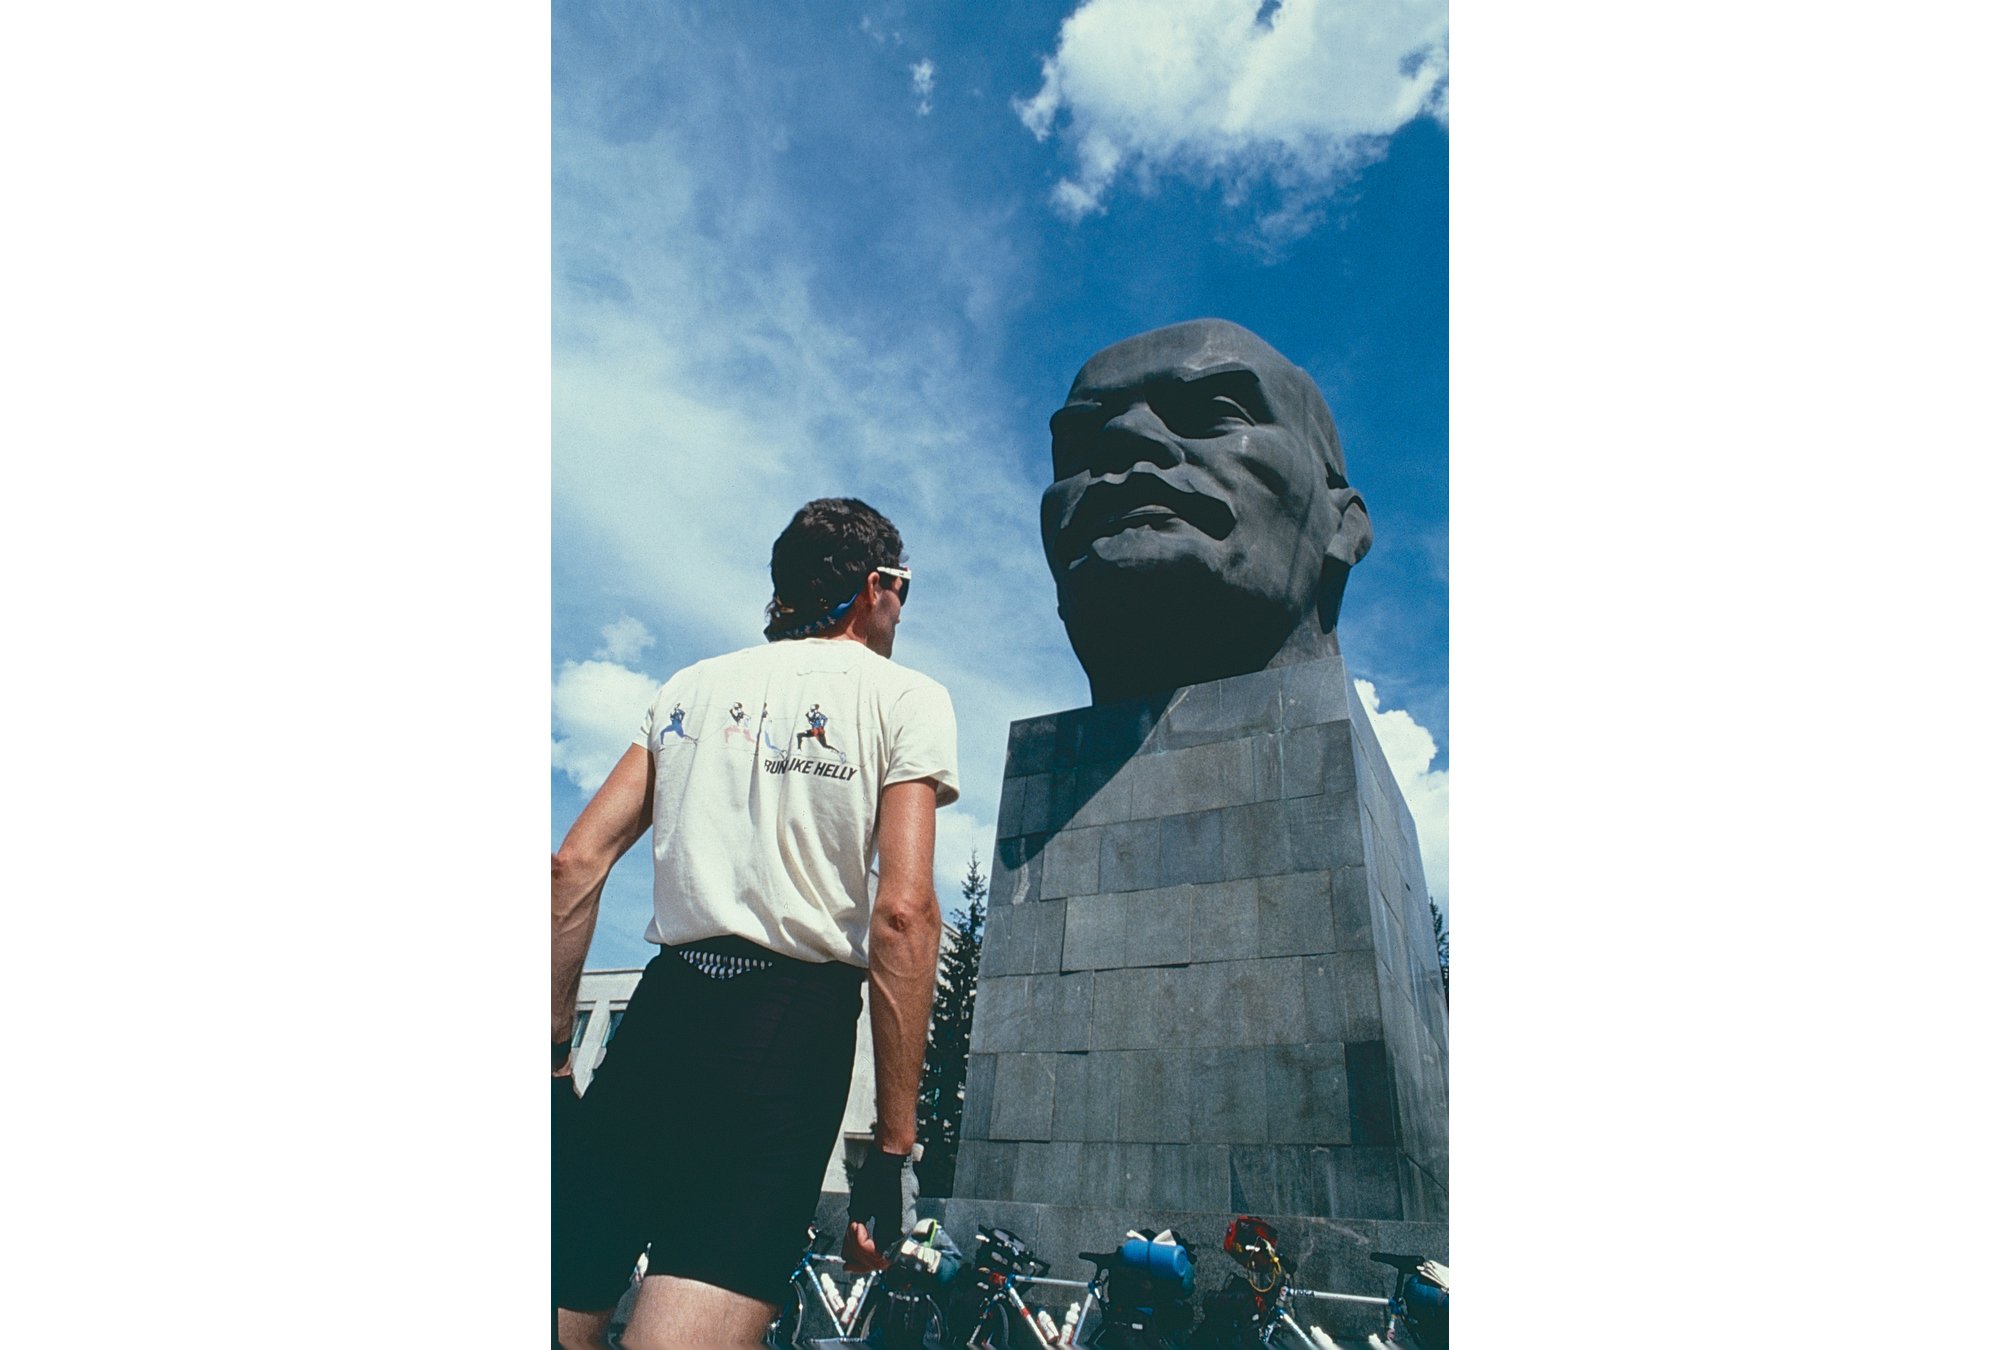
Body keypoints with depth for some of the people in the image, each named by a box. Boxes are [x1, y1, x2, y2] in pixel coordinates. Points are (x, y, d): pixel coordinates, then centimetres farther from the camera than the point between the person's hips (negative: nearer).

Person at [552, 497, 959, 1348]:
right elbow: (903, 913, -8)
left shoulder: (693, 686, 17)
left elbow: (574, 867, 10)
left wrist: (554, 1049, 15)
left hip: (663, 1004, 4)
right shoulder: (905, 697, 4)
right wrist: (893, 1149, -6)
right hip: (794, 1024, -4)